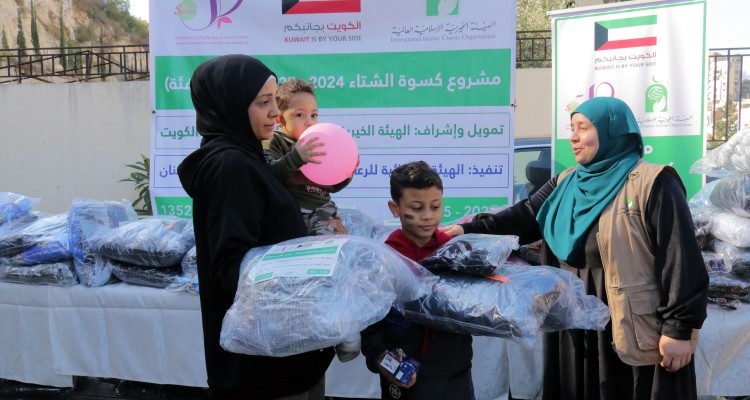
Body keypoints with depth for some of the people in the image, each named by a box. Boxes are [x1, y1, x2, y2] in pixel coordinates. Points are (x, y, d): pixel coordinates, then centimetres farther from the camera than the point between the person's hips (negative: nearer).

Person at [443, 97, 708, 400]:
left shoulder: (652, 184, -11)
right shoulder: (566, 184, 10)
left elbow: (680, 259, -14)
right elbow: (525, 216, 3)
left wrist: (679, 328, -17)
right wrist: (470, 230, -10)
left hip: (637, 332, -6)